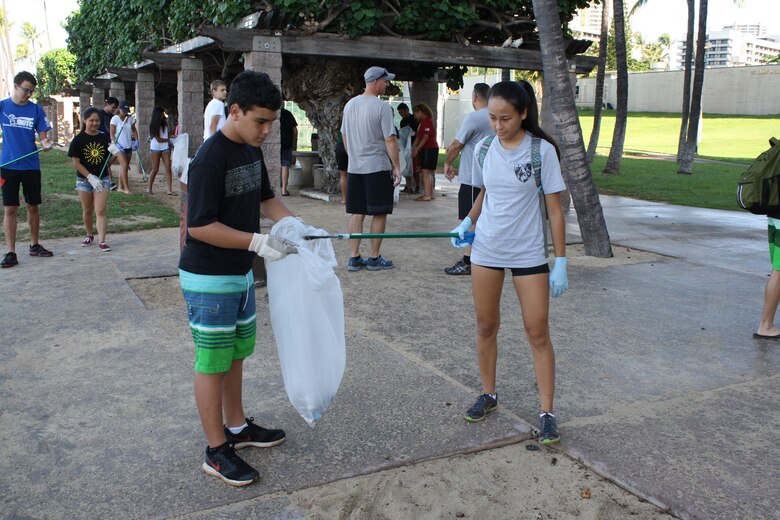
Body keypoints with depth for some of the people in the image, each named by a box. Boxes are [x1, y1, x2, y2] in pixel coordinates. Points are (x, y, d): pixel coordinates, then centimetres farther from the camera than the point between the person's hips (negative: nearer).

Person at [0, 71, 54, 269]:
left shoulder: (36, 109, 2)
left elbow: (43, 136, 1)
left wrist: (46, 143, -20)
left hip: (31, 166, 1)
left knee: (33, 206, 11)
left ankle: (34, 245, 26)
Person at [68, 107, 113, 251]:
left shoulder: (104, 138, 1)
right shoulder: (79, 139, -6)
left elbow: (109, 159, 7)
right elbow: (76, 162, -8)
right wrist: (90, 177, -15)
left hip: (102, 179, 0)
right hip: (84, 180, 0)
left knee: (100, 211, -7)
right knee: (87, 210, 14)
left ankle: (101, 241, -10)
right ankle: (89, 235, 32)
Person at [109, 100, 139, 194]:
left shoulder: (130, 118, 7)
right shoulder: (115, 119, -7)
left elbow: (134, 130, 15)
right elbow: (112, 134, -7)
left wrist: (136, 141, 0)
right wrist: (117, 144, -18)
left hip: (129, 146, 5)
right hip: (119, 146, -5)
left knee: (124, 167, 9)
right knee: (124, 165, -16)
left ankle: (121, 187, 18)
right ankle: (126, 188, -16)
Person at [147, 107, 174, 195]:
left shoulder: (165, 123, 6)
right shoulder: (153, 126, -8)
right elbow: (158, 139, -12)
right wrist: (168, 140, -5)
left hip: (165, 148, 4)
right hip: (155, 149, -4)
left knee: (168, 168, -7)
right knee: (155, 169, -2)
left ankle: (169, 190, -9)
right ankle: (149, 188, 13)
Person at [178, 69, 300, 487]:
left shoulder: (252, 151, 5)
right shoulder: (210, 159, -22)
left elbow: (266, 199, 17)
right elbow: (199, 226, -24)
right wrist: (258, 242, -27)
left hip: (240, 273, 9)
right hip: (208, 279, -8)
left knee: (236, 354, 20)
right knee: (212, 363, 3)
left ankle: (237, 427, 37)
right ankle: (217, 451, 16)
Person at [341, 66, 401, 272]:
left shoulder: (350, 104, 9)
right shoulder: (382, 107, -12)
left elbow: (344, 135, 16)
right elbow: (390, 139, -14)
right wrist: (396, 167, -10)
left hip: (354, 168, 6)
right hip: (377, 167, -6)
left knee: (357, 213, 9)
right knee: (379, 213, 3)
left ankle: (354, 258, 10)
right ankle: (374, 258, 7)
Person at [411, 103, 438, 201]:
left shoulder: (427, 121, -11)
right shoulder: (423, 122, 20)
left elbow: (426, 137, -19)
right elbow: (418, 136, 15)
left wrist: (417, 148, -18)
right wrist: (413, 147, 2)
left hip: (429, 149, -10)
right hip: (426, 149, 10)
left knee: (425, 172, -13)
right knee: (429, 173, 13)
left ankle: (427, 195, -15)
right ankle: (431, 194, 18)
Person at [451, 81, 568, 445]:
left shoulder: (542, 150, -11)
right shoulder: (485, 149, 1)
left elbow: (555, 210, -8)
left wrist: (561, 262, -11)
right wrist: (467, 222, 1)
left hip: (528, 253, -4)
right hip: (486, 249, 4)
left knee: (538, 333, -2)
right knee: (486, 326, 11)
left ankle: (546, 414, 9)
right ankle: (488, 395, 29)